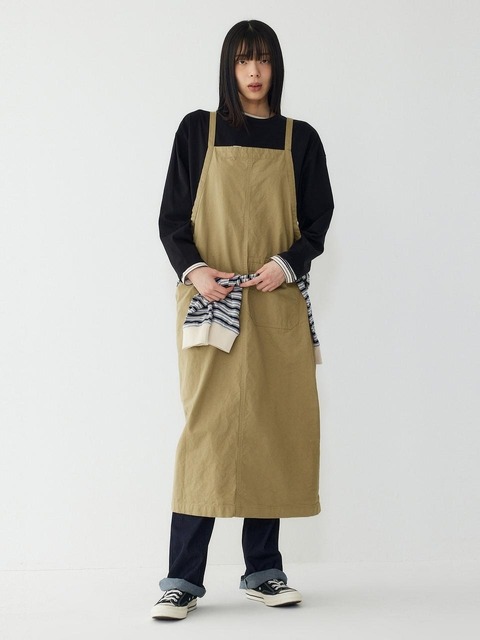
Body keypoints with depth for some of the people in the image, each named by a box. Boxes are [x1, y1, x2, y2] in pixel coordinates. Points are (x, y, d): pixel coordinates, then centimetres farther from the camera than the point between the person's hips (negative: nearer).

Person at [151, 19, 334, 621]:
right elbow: (172, 217, 5)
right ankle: (183, 578, -5)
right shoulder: (197, 130, 7)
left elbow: (318, 219, 8)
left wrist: (286, 265, -10)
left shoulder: (300, 138, 11)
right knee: (208, 425, -9)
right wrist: (194, 270, -13)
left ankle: (263, 570, 11)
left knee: (272, 427, 1)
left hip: (277, 304, 2)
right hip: (211, 301, -2)